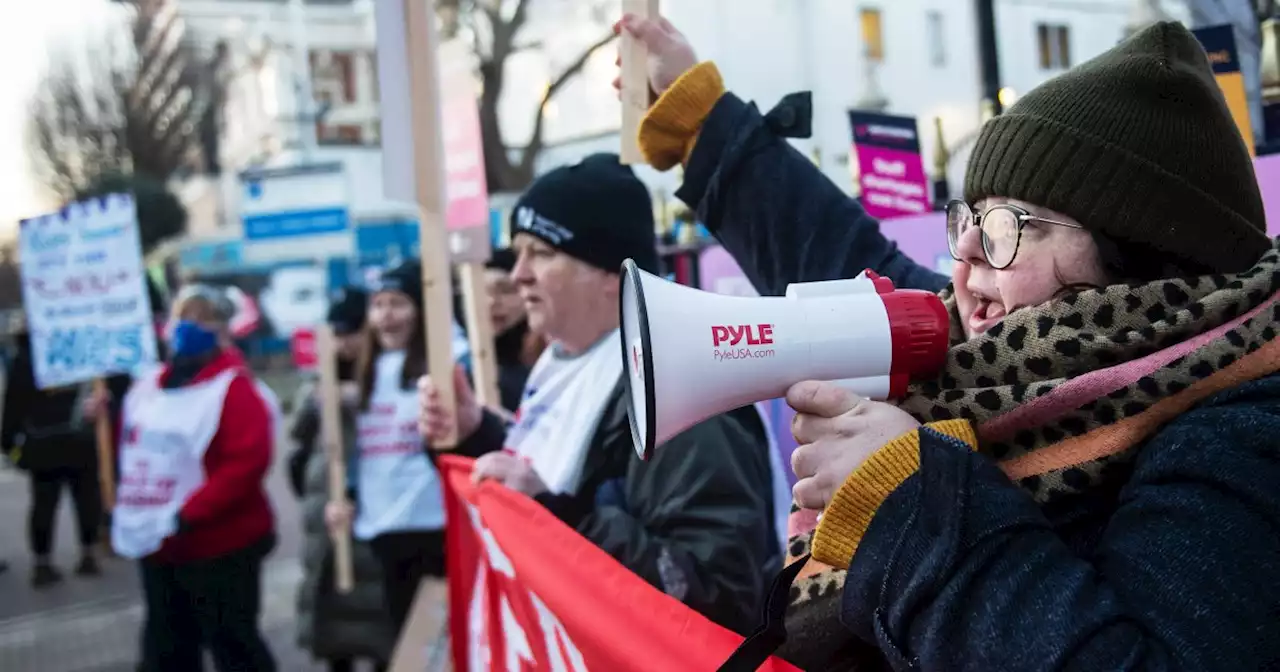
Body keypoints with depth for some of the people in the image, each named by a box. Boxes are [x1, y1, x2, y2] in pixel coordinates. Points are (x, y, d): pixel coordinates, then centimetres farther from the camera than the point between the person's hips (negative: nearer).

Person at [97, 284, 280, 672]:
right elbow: (132, 452, 23)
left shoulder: (234, 388, -14)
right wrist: (108, 422, 4)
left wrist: (186, 516, -24)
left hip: (220, 546, -8)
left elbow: (246, 463, -24)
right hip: (157, 547, 8)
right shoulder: (147, 386, 12)